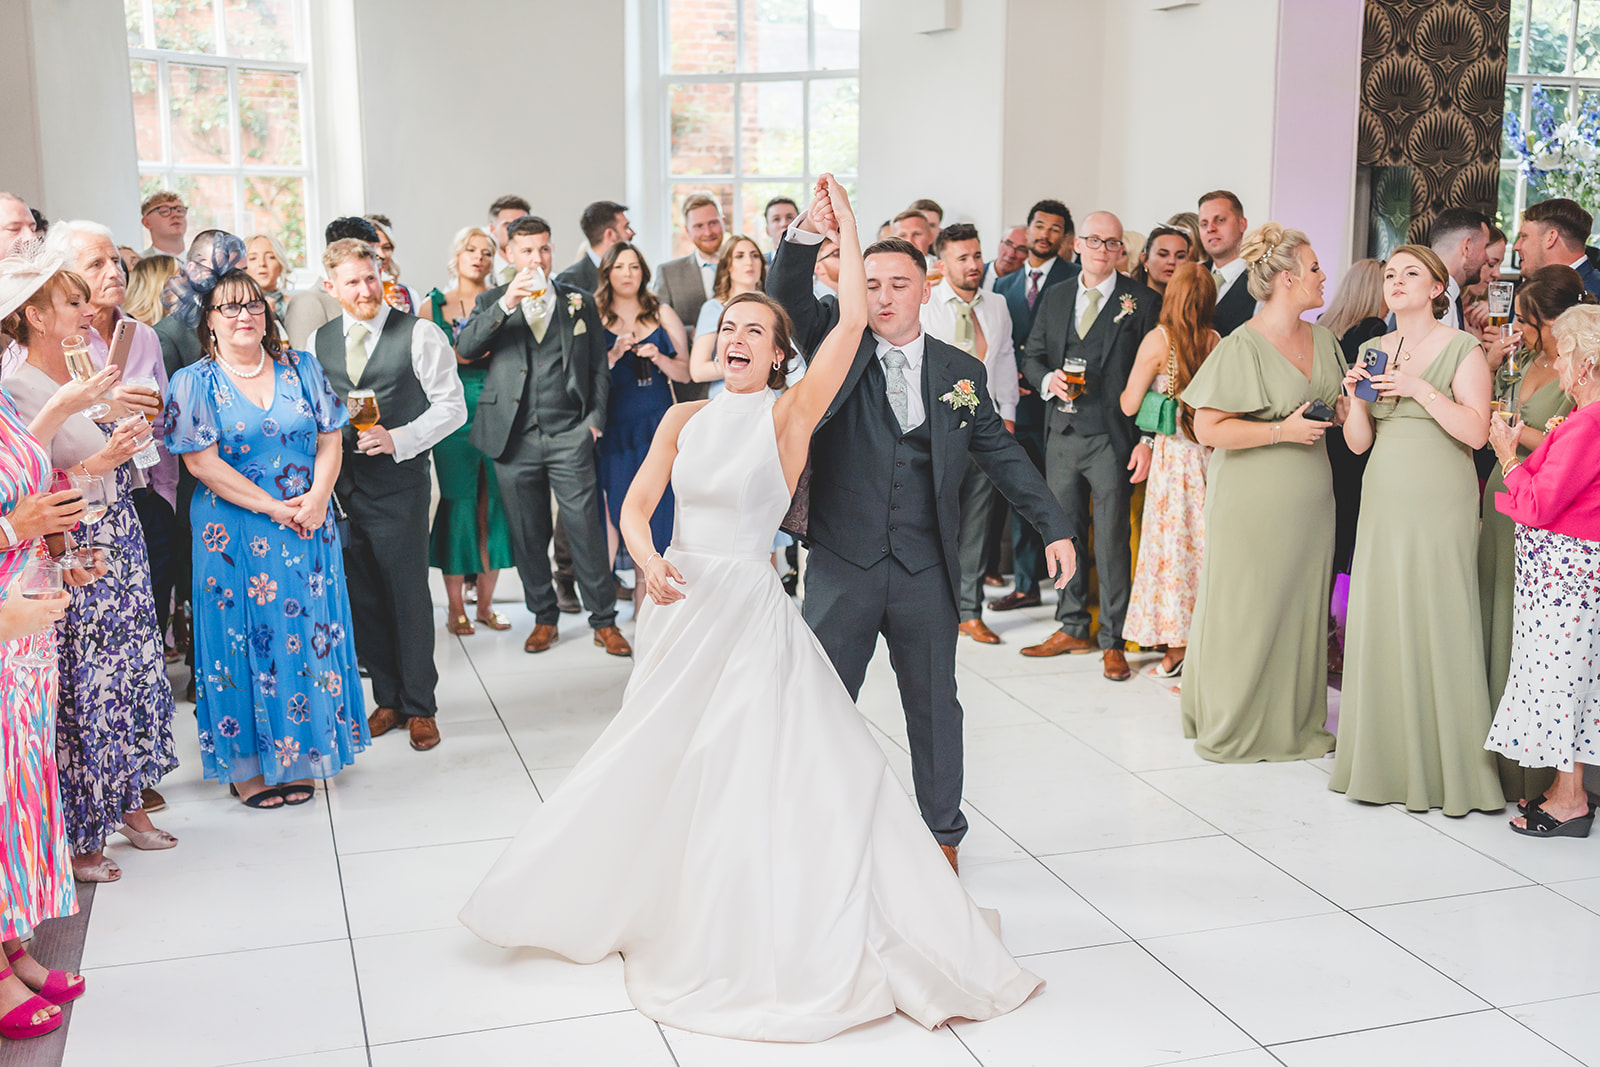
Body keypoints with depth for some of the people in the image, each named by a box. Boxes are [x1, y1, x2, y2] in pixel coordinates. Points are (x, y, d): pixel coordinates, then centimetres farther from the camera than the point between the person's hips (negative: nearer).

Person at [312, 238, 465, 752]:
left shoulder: (419, 334, -4)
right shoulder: (318, 342, 10)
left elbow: (451, 406, -6)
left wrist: (398, 438, -17)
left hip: (399, 485, -4)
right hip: (339, 487, 4)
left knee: (409, 597, 1)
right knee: (363, 599, 11)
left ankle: (419, 706, 15)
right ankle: (387, 699, 25)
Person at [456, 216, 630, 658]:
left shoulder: (579, 302, 12)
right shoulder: (491, 302, 11)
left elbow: (600, 368, 14)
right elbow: (464, 350, -6)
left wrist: (595, 419, 2)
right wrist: (506, 304, -15)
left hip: (569, 436, -1)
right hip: (514, 439, 1)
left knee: (586, 529, -3)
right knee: (528, 535, 7)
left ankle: (604, 621, 7)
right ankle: (544, 617, 21)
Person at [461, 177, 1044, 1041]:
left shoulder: (789, 415, -7)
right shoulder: (684, 419, 7)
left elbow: (852, 322, -18)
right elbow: (636, 505, 3)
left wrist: (846, 227, -13)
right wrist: (647, 557, -17)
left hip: (748, 612, -5)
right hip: (679, 608, 5)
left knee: (750, 772, -3)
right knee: (659, 765, 17)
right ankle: (642, 901, 40)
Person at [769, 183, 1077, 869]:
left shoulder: (961, 372, 6)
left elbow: (1002, 454, 10)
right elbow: (787, 297, -13)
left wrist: (1055, 528, 6)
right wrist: (810, 229, -30)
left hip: (926, 571, 1)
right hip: (841, 563, -1)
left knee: (933, 704, 12)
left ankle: (942, 831, 29)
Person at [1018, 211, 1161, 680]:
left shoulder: (1143, 302, -2)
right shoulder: (1055, 298, 13)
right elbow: (1031, 356, 18)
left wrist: (1149, 441, -11)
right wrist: (1047, 379, -6)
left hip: (1113, 439, -5)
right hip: (1061, 434, 5)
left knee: (1112, 539, -1)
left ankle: (1113, 640, 9)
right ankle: (1072, 628, 24)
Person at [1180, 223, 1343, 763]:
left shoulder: (1323, 340, 11)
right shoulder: (1241, 347, -12)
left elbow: (1337, 406, 22)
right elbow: (1208, 429, -15)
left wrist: (1349, 405, -1)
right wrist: (1281, 431, -17)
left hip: (1308, 501, 7)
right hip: (1253, 501, -7)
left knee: (1301, 609, 10)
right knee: (1246, 612, 0)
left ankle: (1293, 720, 24)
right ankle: (1235, 726, 15)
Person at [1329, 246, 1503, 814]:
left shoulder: (1462, 349, -1)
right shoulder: (1373, 351, 13)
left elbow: (1476, 431, -12)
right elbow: (1358, 443, 11)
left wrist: (1420, 389, -17)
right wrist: (1356, 398, -6)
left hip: (1439, 504, -5)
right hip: (1383, 501, 5)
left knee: (1436, 625, -5)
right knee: (1378, 623, 4)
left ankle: (1444, 766, 5)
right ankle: (1383, 758, 14)